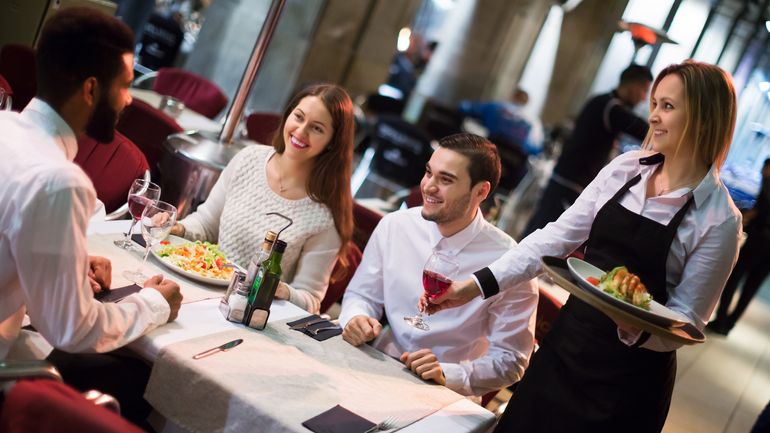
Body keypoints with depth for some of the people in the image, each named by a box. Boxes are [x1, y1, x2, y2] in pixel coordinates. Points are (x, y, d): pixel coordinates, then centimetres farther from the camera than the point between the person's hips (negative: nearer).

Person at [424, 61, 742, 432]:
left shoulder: (720, 219, -13)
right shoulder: (625, 168, -1)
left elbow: (686, 321, -10)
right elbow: (558, 236, -1)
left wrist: (636, 327, -32)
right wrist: (476, 285, -8)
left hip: (628, 381, -4)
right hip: (564, 347, 4)